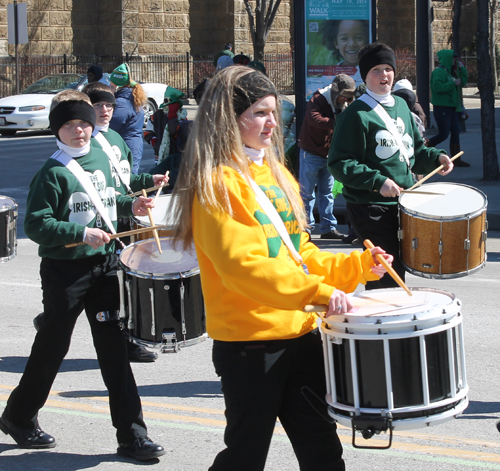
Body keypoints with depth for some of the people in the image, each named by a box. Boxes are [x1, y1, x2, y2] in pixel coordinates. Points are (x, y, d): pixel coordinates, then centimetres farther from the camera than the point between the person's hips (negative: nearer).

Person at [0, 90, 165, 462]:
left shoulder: (101, 160, 8)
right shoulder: (53, 173, -12)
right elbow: (36, 224, -17)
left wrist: (130, 205, 6)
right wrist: (81, 233, -24)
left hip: (103, 265, 5)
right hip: (64, 271, -5)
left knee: (114, 348, 3)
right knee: (53, 347, 7)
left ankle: (133, 435, 4)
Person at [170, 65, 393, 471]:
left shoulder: (275, 173, 15)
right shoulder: (217, 183, -12)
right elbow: (241, 264, -24)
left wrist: (357, 266, 5)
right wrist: (316, 291, -31)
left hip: (300, 334, 8)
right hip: (249, 343, -8)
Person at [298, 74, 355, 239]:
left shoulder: (341, 105, 11)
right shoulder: (318, 100, -11)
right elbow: (314, 119, -31)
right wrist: (336, 123, -38)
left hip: (329, 155, 7)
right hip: (311, 154, -7)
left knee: (327, 193, 9)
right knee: (307, 193, -2)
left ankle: (328, 227, 12)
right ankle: (306, 227, 2)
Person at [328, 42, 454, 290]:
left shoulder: (400, 106, 14)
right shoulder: (356, 114, -10)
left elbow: (414, 149, 25)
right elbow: (339, 163, -16)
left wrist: (436, 157, 6)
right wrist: (378, 181, -23)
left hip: (401, 203, 8)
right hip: (369, 207, -8)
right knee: (388, 276, -11)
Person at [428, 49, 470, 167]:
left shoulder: (450, 72, 17)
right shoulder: (439, 72, -13)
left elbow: (463, 82, 21)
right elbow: (437, 87, -26)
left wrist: (462, 68, 10)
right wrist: (453, 83, -21)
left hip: (452, 108, 9)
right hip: (441, 108, -9)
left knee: (455, 133, 5)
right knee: (443, 134, -11)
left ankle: (457, 160, 7)